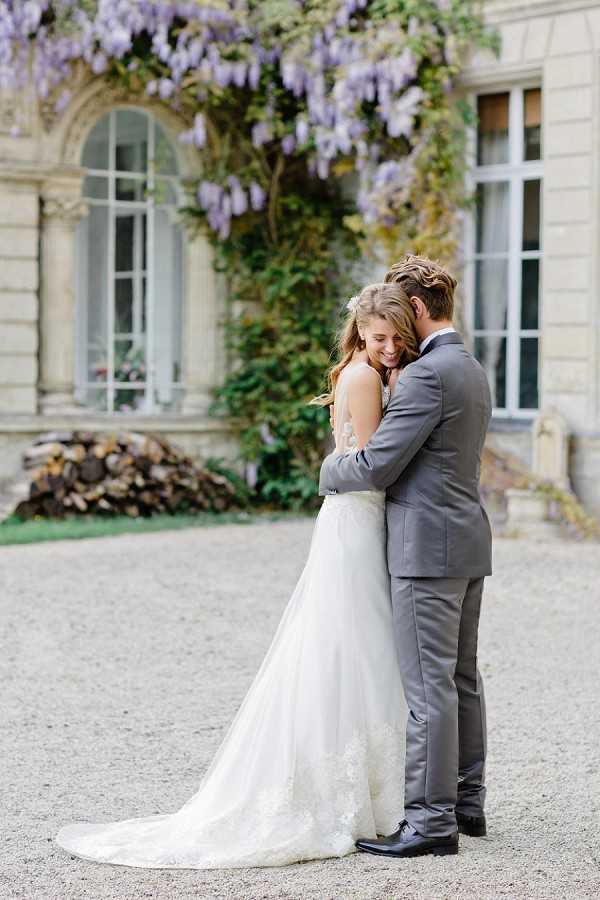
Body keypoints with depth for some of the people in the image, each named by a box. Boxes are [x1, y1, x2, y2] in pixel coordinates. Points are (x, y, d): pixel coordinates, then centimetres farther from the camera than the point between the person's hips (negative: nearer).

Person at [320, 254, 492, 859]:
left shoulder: (427, 374, -16)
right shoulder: (472, 371, 16)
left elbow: (376, 467, -18)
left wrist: (329, 471, 3)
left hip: (428, 548, -10)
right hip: (468, 543, 10)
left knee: (428, 685, -8)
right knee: (460, 678, 15)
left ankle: (432, 820, -5)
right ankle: (466, 801, 23)